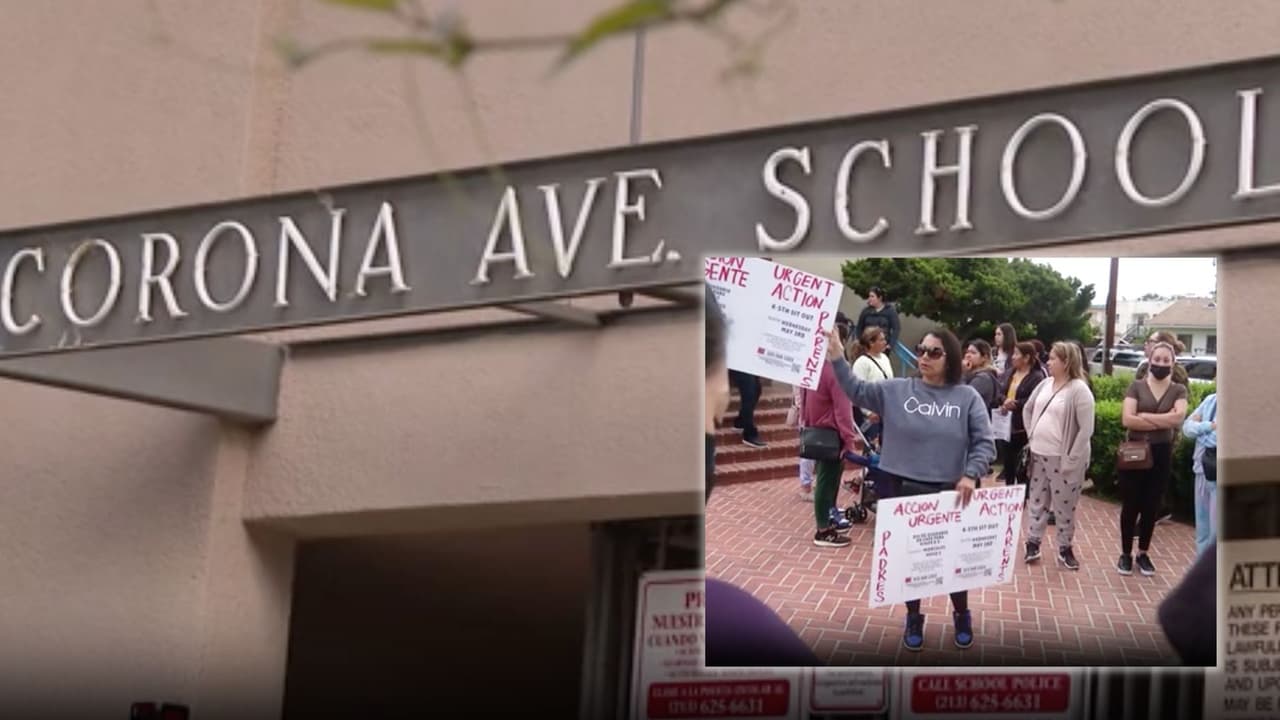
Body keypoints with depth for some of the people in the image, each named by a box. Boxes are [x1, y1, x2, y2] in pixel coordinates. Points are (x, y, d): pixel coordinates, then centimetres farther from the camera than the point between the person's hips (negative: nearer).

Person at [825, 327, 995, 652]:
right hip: (906, 491, 1)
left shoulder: (967, 397, -4)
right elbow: (856, 390, -5)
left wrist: (971, 475, -20)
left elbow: (984, 443, -5)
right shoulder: (896, 390, -1)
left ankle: (961, 616, 35)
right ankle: (913, 619, 30)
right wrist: (835, 356, -17)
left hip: (951, 493, -1)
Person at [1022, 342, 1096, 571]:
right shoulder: (1045, 384, 6)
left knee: (1064, 507, 3)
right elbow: (1028, 410, 22)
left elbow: (1086, 429, -17)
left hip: (1061, 459, -6)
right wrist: (1031, 436, 12)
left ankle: (1065, 548, 14)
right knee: (1037, 501, 13)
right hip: (1039, 455, 6)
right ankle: (1033, 543, 21)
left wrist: (1072, 460, -18)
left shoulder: (1079, 390, -15)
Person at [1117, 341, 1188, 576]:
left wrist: (1144, 417, -17)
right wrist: (1163, 421, -14)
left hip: (1161, 454, 1)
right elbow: (1127, 420, -14)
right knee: (1130, 505, 3)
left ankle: (1143, 553, 23)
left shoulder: (1179, 391, 1)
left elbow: (1178, 417, -17)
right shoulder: (1136, 386, -2)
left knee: (1151, 506, 9)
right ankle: (1126, 554, 15)